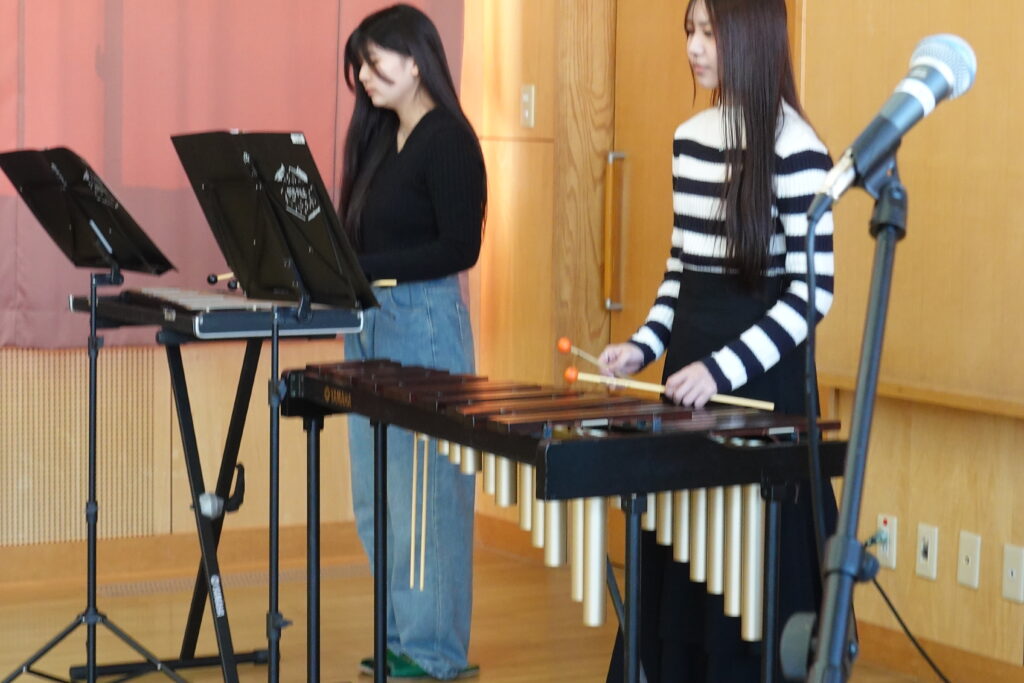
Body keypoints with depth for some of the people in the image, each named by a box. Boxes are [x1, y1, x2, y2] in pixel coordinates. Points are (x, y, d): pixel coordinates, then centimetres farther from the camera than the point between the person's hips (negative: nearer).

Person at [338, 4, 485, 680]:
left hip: (425, 323, -9)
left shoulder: (448, 141, -11)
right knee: (377, 500, 13)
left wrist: (360, 268, -21)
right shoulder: (380, 136, 13)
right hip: (370, 323, 9)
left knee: (424, 495, -1)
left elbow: (459, 248, -17)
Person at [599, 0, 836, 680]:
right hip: (690, 368, 7)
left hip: (760, 381, -7)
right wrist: (645, 344, 4)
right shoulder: (689, 138, 8)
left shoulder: (796, 149, -13)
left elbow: (812, 290, -15)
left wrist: (725, 367, -22)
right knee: (676, 562, 12)